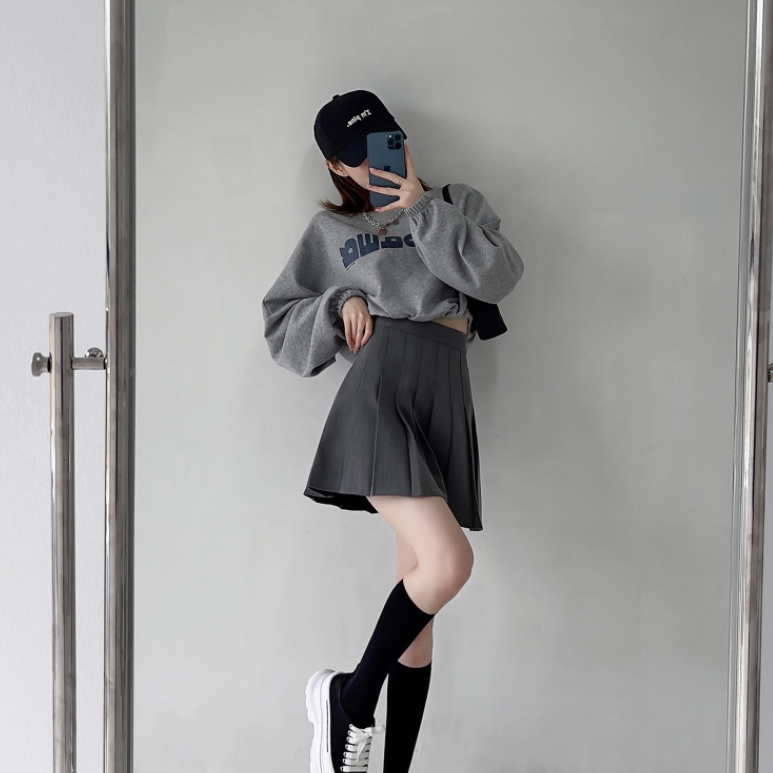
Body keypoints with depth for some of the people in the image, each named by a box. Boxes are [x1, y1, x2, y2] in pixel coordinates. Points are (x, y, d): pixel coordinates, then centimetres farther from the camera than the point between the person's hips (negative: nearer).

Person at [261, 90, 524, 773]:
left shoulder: (459, 203, 21)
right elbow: (282, 327, 18)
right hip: (380, 390, -3)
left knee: (421, 592, 3)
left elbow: (499, 275, 1)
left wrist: (422, 206, 2)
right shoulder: (330, 230, 18)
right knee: (448, 561, -22)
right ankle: (350, 698, -1)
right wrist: (342, 302, 1)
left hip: (446, 401, 3)